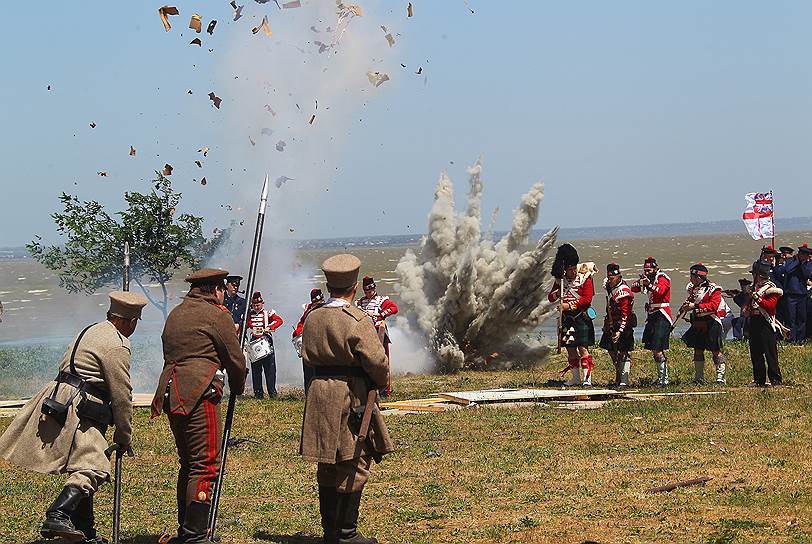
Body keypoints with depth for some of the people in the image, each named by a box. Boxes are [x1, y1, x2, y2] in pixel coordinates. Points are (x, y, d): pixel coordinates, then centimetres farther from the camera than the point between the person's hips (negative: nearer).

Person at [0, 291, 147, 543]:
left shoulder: (90, 331, 20)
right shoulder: (117, 346, -10)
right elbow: (122, 396, -9)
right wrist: (124, 436, 3)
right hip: (76, 412, -10)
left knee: (83, 466, 16)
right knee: (92, 468, -19)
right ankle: (58, 517, -36)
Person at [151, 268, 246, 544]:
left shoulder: (175, 314, 21)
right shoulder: (216, 314, -3)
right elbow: (235, 359, 1)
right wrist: (237, 387, 19)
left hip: (171, 394, 8)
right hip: (200, 395, -8)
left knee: (188, 463, 18)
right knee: (205, 464, -7)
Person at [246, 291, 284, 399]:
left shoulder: (268, 314, 2)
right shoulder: (249, 315, 11)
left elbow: (279, 320, -10)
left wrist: (269, 328, -23)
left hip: (266, 345, -2)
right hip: (253, 345, 2)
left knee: (270, 369, -2)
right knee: (255, 371, 4)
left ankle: (272, 392, 2)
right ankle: (258, 393, 9)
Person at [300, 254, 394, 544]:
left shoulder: (312, 318, 7)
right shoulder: (357, 320, -14)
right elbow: (377, 361, -18)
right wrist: (380, 382, 1)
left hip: (319, 395, 7)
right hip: (351, 398, -7)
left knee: (328, 465, 14)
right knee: (354, 466, 0)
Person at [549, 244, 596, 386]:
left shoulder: (585, 278, -5)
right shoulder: (560, 280, 8)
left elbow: (587, 299, -13)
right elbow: (550, 298, 12)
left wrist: (569, 305, -18)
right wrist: (556, 294, -11)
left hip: (581, 317, -5)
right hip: (567, 318, 5)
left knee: (583, 348, -10)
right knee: (570, 349, 9)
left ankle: (587, 378, -13)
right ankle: (576, 378, 18)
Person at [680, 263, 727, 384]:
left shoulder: (713, 288, -11)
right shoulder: (693, 288, 11)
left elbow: (713, 306, -22)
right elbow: (690, 301, 27)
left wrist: (695, 306, -26)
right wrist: (684, 307, 3)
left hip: (711, 323, -7)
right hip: (698, 324, 7)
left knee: (716, 350, -5)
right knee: (698, 350, 8)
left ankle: (721, 377, -1)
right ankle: (698, 378, 14)